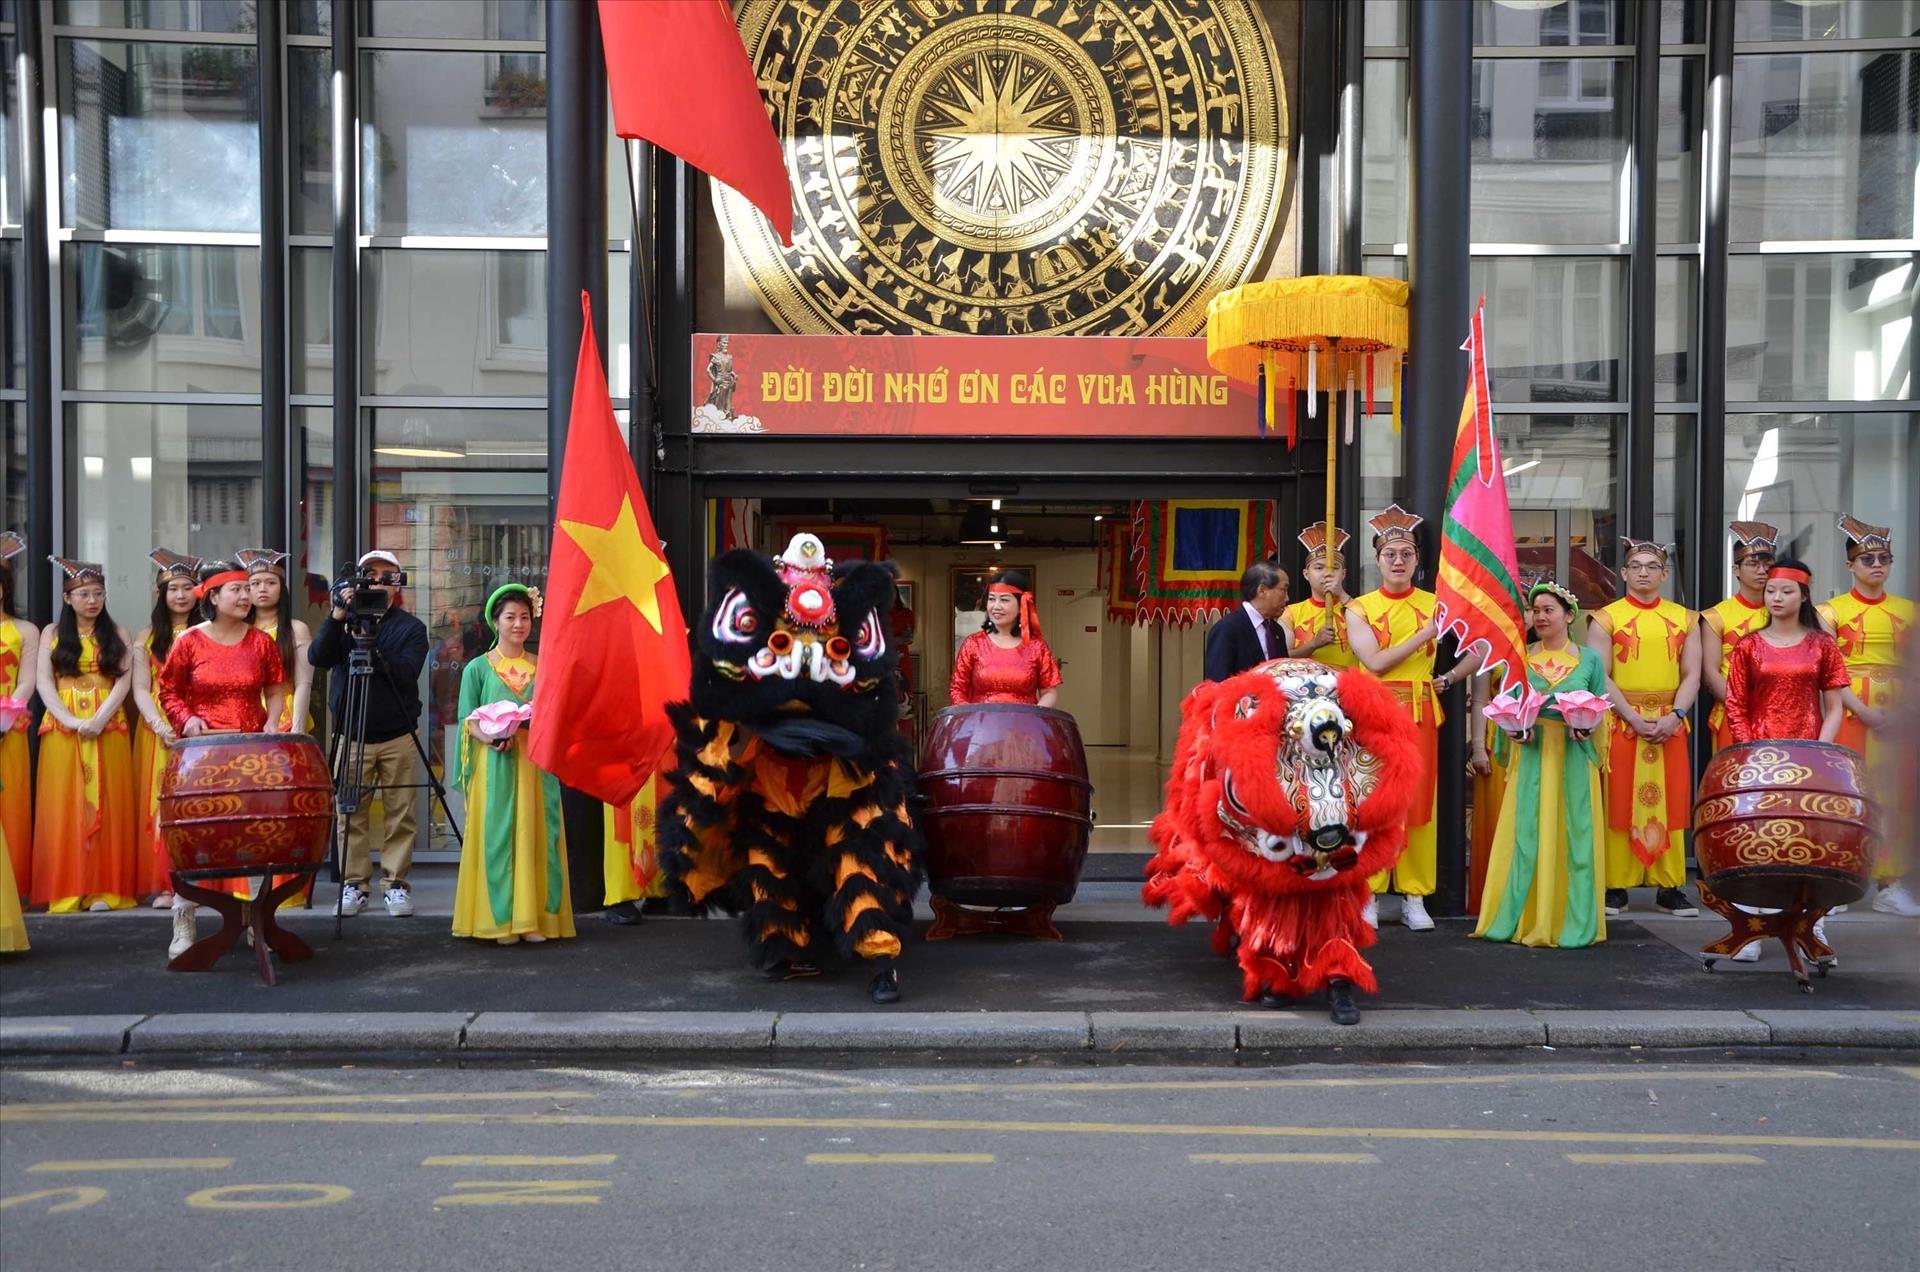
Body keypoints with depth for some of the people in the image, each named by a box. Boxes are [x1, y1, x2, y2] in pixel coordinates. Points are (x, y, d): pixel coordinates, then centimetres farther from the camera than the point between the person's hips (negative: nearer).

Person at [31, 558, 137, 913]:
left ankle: (106, 889, -2)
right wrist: (71, 721, -13)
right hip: (61, 730, 0)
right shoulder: (52, 633, 10)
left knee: (106, 806, -2)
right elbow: (44, 683, 1)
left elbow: (124, 680, -1)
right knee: (64, 808, -2)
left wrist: (99, 720, -15)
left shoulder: (118, 634, 10)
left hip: (108, 730, 0)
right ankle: (67, 891, -1)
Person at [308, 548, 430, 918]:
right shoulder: (345, 620, 9)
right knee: (351, 815, 1)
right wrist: (337, 616, -18)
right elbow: (317, 657, -8)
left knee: (400, 816, 1)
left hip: (397, 738, -1)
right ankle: (354, 884, 9)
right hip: (352, 735, 1)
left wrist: (371, 640, -21)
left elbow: (405, 675, -13)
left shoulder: (410, 627, 2)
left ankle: (396, 883, 8)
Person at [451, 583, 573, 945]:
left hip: (536, 765, 3)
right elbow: (468, 719, -1)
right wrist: (492, 737, -19)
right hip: (495, 764, -3)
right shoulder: (478, 668, 5)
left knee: (535, 837, 0)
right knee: (497, 837, -5)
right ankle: (500, 919, 0)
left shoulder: (542, 667, 13)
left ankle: (534, 918, 4)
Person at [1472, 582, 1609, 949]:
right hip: (1531, 756, 1)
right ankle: (1524, 919, 5)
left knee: (1575, 834, -1)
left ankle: (1573, 923, 6)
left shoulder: (1589, 658, 6)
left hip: (1574, 758, -1)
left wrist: (1587, 727, -13)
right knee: (1525, 834, -2)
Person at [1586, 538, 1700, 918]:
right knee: (1620, 802, -2)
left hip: (1669, 725, 2)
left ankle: (1669, 887, 10)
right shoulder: (1606, 618, 3)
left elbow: (1692, 675, 7)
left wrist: (1674, 716, -9)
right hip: (1621, 723, -2)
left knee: (1670, 803, 3)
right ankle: (1615, 887, 3)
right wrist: (1634, 718, -13)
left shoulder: (1684, 619, 11)